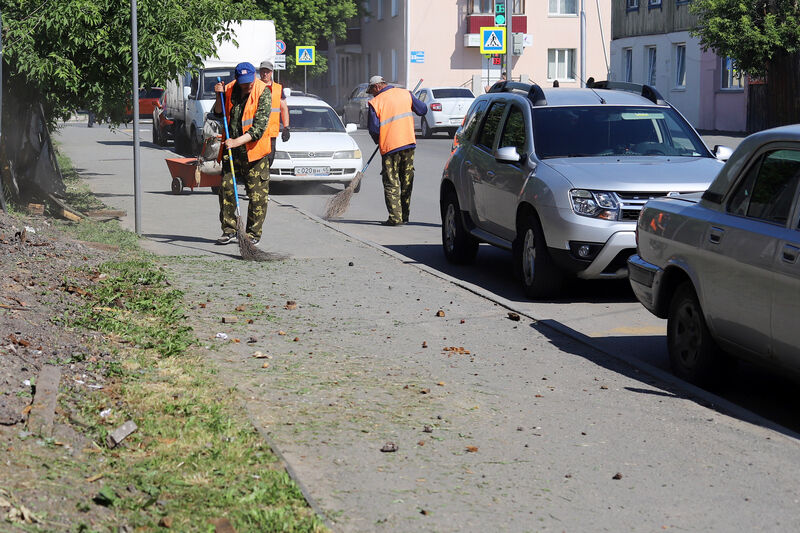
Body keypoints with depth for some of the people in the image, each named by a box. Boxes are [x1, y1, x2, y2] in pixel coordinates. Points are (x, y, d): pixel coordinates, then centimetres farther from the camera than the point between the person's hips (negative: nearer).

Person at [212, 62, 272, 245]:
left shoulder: (263, 93, -12)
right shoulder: (230, 89, 2)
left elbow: (259, 126, -18)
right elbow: (219, 114, 12)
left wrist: (237, 142, -26)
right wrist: (219, 97, -6)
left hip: (254, 151, -4)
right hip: (231, 150, 4)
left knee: (257, 194, 0)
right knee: (226, 189, 3)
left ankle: (253, 234, 9)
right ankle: (229, 230, 13)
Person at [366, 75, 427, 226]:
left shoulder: (375, 102, -7)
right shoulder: (405, 94, 6)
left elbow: (373, 128, -9)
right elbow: (423, 110, 12)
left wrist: (378, 141, 11)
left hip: (389, 147, -4)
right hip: (409, 144, 4)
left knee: (391, 183, 1)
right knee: (407, 181, 13)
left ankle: (395, 217, -7)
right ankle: (404, 215, 15)